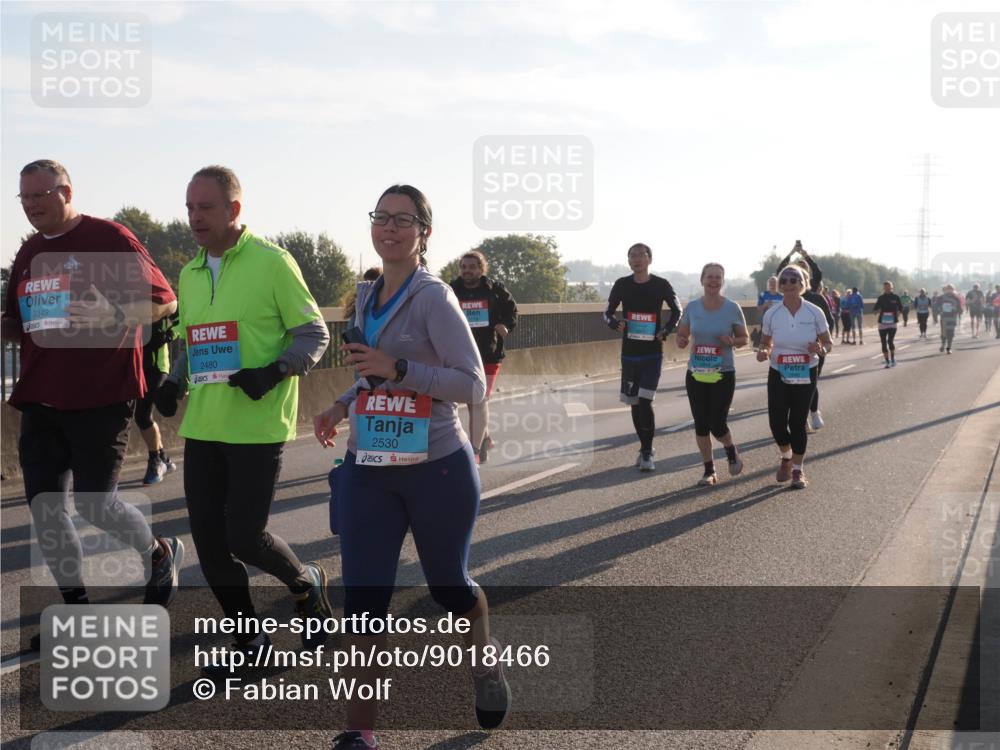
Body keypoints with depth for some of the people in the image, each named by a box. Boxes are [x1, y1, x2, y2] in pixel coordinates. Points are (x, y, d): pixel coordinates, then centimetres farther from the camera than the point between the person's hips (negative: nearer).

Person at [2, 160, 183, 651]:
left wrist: (113, 314, -25)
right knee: (44, 506, 4)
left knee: (94, 503, -6)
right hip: (40, 399, 7)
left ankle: (160, 555, 24)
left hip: (101, 396, -7)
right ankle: (76, 609, 18)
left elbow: (165, 301, -8)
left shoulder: (109, 239, -6)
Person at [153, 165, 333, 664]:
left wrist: (273, 372, -21)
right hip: (202, 427, 7)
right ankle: (249, 642, 24)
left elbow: (315, 334, -5)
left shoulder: (272, 262, -7)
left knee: (245, 536, -8)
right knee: (208, 541, 6)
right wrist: (174, 383, 6)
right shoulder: (189, 274, 13)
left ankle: (306, 585, 25)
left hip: (257, 427, -6)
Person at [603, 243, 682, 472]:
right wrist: (615, 324, -14)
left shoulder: (661, 285, -4)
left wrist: (665, 331, -9)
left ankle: (647, 452, -3)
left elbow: (677, 311, 9)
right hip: (629, 353, 3)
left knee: (645, 402, -14)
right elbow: (607, 312, 9)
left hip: (653, 353, -3)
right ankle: (645, 448, 25)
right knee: (634, 403, 9)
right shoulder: (622, 285, 2)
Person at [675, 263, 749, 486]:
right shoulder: (692, 307, 0)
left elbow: (745, 338, 4)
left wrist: (732, 342, -17)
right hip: (696, 374, 3)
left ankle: (732, 451, 27)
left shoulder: (732, 308, -5)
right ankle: (709, 470, 20)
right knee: (701, 424, 5)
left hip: (723, 374, -2)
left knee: (717, 425, -7)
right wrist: (681, 342, -13)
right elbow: (681, 334, 11)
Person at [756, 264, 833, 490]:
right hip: (778, 375, 1)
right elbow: (765, 342, 9)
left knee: (797, 422, 1)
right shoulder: (771, 314, -5)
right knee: (777, 421, -2)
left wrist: (820, 348, -22)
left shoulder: (814, 313, -8)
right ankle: (786, 457, 30)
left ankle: (797, 470, 18)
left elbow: (828, 343, 1)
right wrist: (763, 352, -14)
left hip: (805, 375, -1)